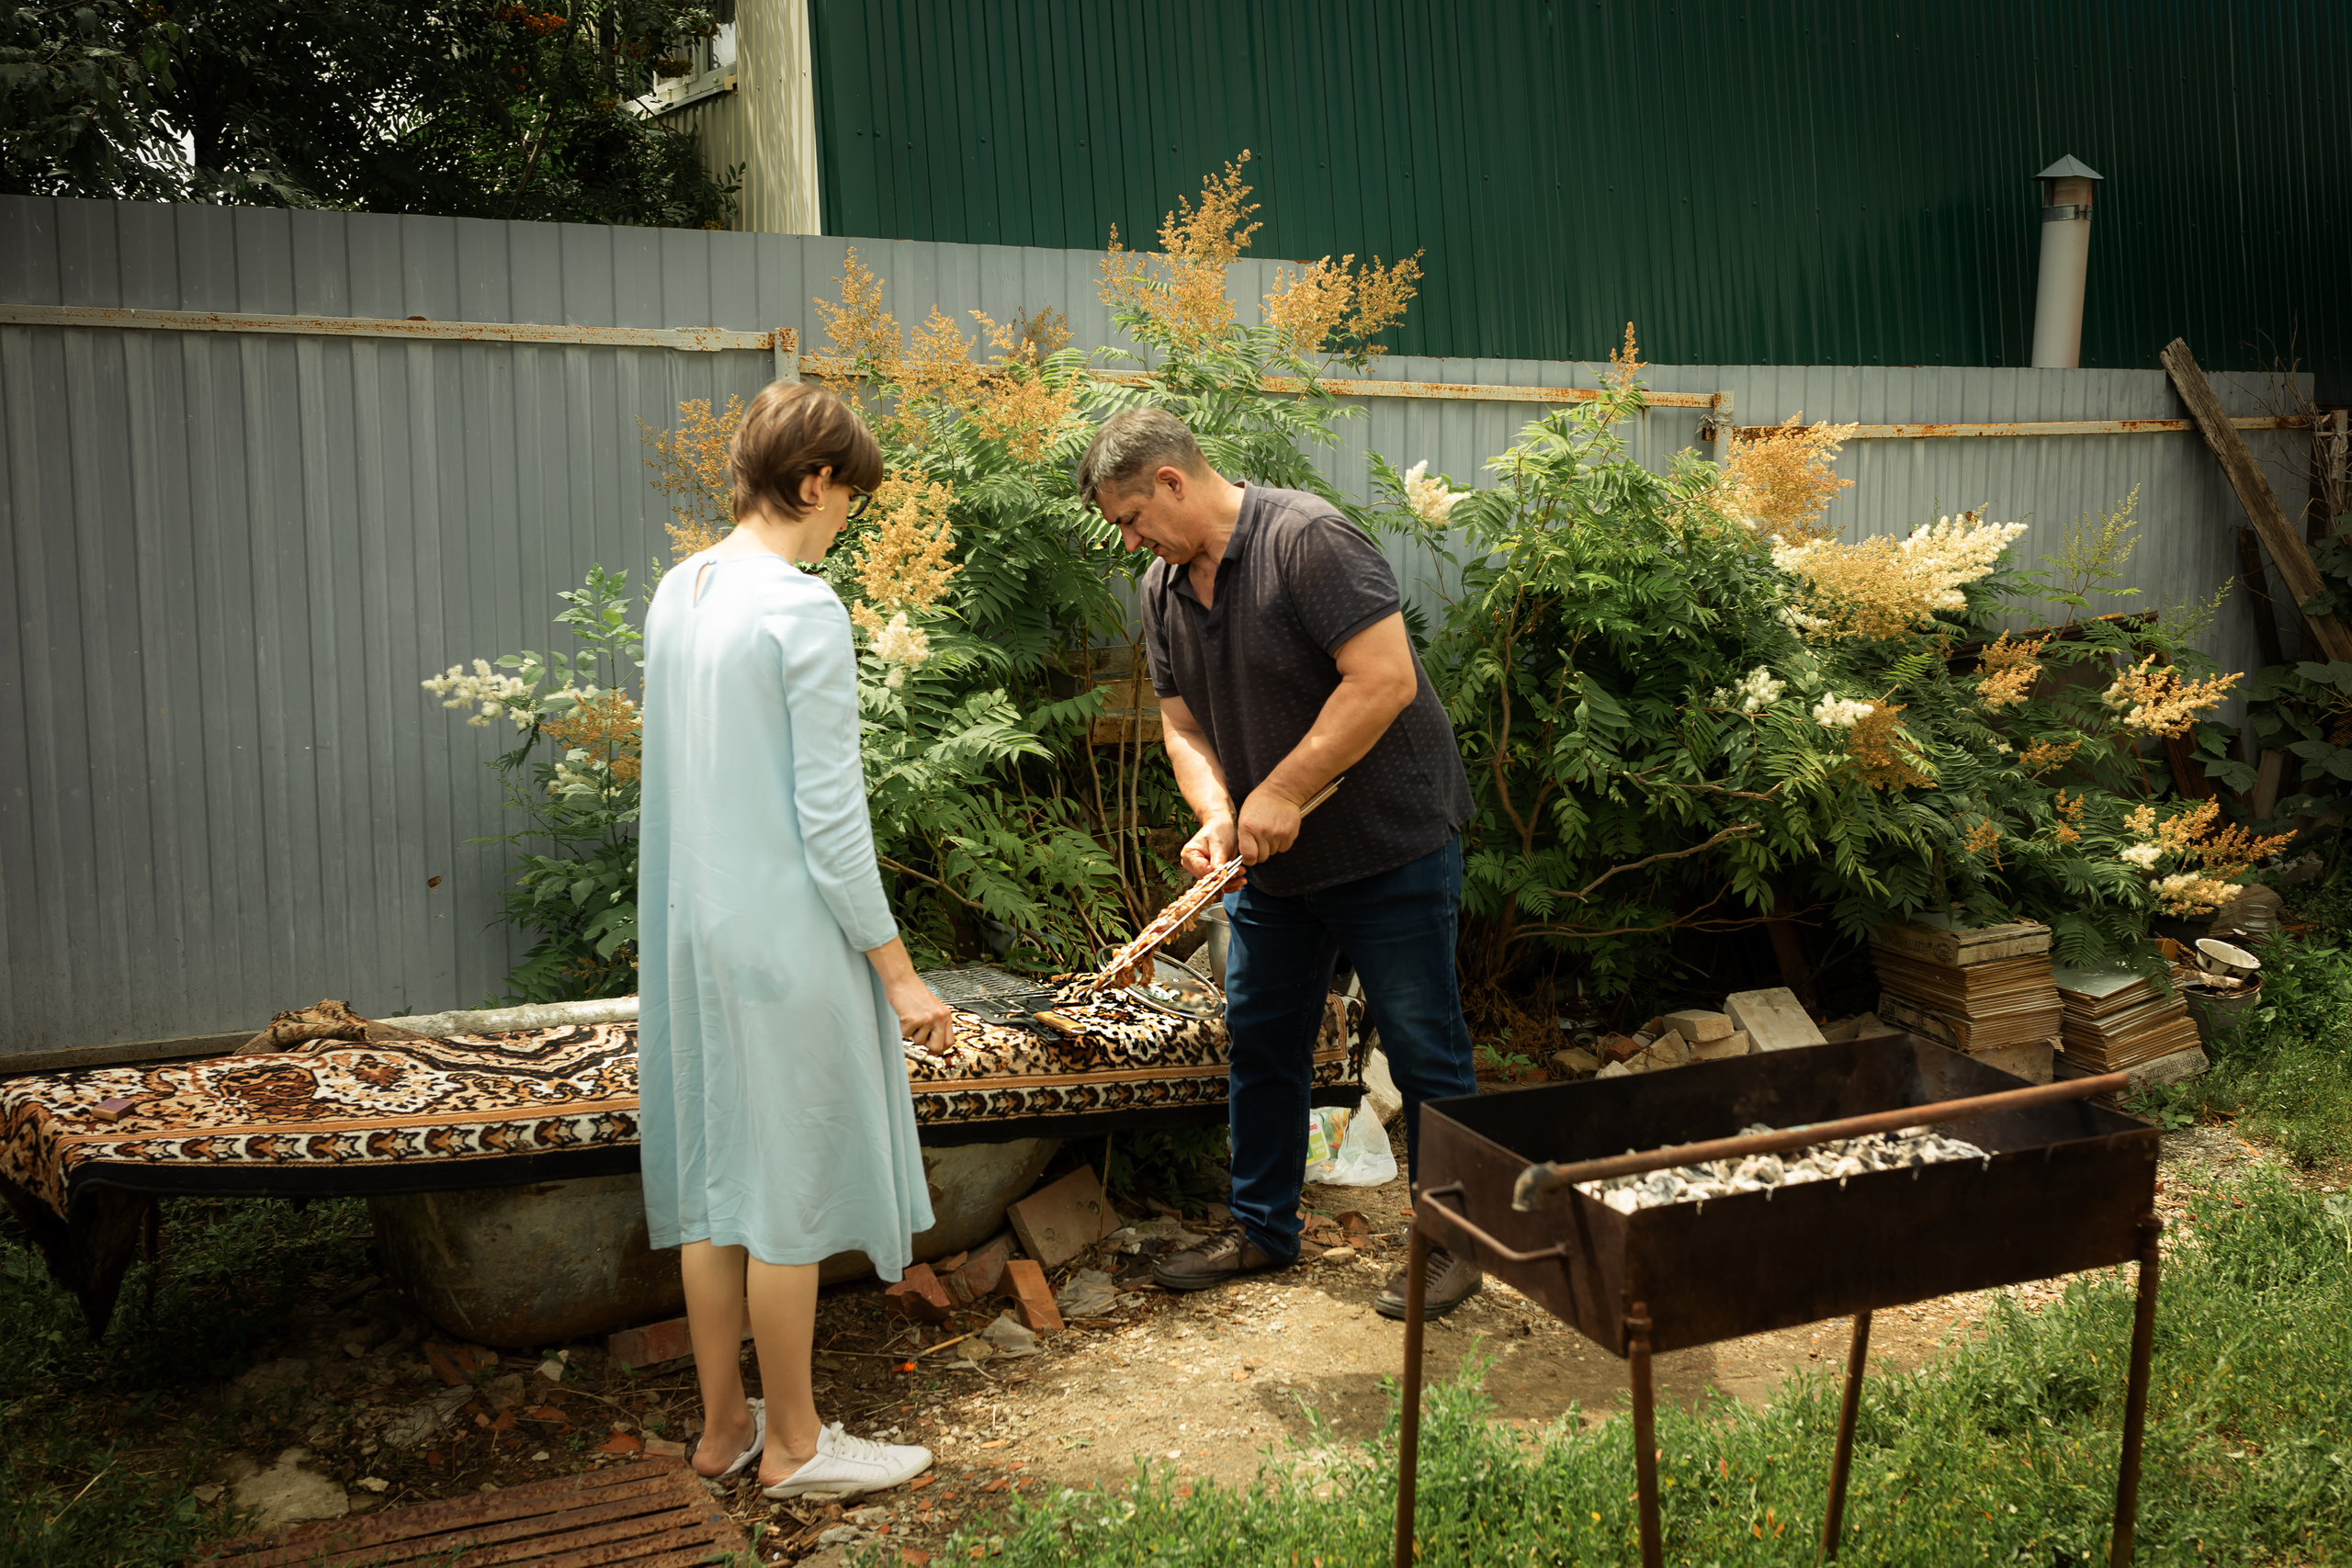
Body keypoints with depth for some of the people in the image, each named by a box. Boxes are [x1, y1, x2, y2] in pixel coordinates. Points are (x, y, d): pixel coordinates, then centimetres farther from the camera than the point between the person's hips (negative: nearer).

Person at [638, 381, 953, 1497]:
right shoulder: (804, 611, -17)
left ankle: (723, 1425, 30)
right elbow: (829, 817, -18)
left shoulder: (676, 593, 7)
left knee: (713, 1176, 16)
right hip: (782, 934, -8)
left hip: (691, 927, 8)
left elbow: (685, 771, 12)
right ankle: (792, 1444, 21)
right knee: (788, 1190, 5)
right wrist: (896, 970, -12)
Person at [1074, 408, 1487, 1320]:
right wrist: (1217, 816, -11)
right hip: (1272, 865, 8)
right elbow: (1183, 724, 9)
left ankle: (1453, 1240, 18)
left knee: (1423, 1052, 2)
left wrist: (1282, 793, -22)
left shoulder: (1308, 539, -20)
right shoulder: (1164, 586, 5)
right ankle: (1260, 1228, 31)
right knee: (1260, 1043, 16)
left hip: (1388, 846, -8)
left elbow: (1385, 680, -26)